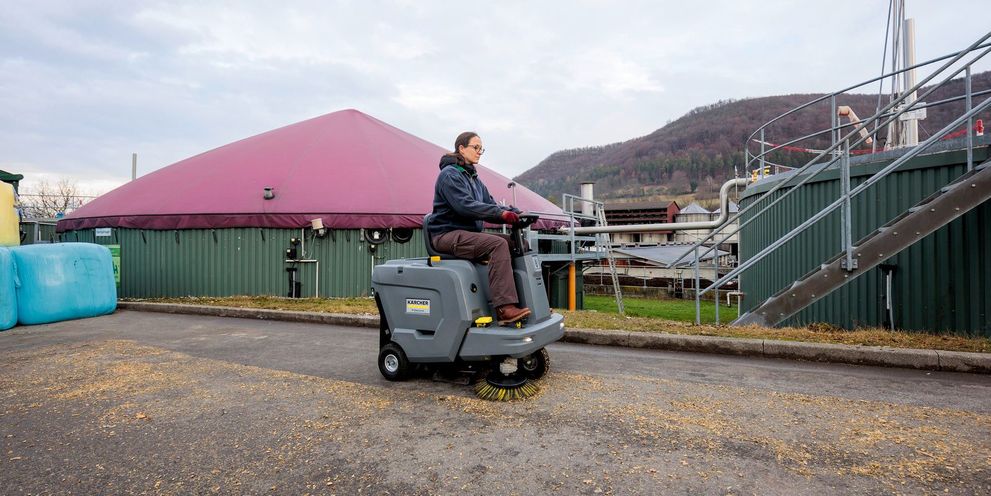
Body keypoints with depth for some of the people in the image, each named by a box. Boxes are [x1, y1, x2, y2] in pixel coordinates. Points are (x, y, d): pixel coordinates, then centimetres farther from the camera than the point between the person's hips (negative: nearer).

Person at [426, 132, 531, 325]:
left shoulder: (473, 177, 21)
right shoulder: (450, 174, -7)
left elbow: (490, 204, 14)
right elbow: (465, 206, -22)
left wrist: (514, 212, -4)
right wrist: (501, 213, -26)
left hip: (468, 233, 9)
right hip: (447, 235, -9)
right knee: (498, 244, -30)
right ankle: (505, 308, -34)